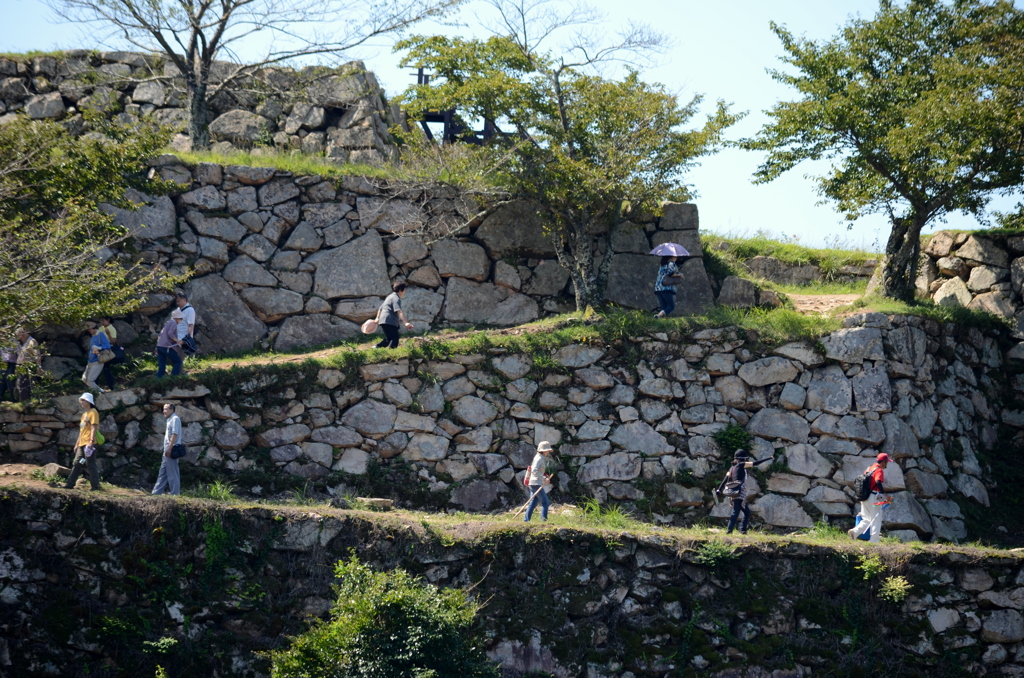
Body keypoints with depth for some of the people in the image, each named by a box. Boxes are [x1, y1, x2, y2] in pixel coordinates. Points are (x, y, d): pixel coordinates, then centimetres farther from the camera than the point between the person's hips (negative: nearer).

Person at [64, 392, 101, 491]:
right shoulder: (84, 414, 22)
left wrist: (91, 441, -23)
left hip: (89, 443, -10)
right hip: (82, 444, 10)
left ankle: (96, 486, -5)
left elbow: (93, 428, -15)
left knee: (91, 464, -8)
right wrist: (77, 444, 24)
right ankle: (70, 484, 11)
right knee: (76, 464, 9)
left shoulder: (93, 412, -7)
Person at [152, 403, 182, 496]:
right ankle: (156, 492, 16)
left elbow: (175, 434, -20)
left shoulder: (175, 419, -11)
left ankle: (174, 493, -4)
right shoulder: (170, 420, 20)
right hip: (167, 450, 11)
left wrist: (169, 448, -23)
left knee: (172, 473, -7)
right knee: (163, 472, 12)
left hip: (171, 450, -11)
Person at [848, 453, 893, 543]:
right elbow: (878, 483, -27)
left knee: (867, 519, 14)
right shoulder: (879, 470, -11)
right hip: (874, 498, -8)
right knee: (876, 519, 0)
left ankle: (854, 531, -3)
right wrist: (886, 496, -34)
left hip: (865, 497, 8)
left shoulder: (870, 468, 14)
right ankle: (874, 540, -1)